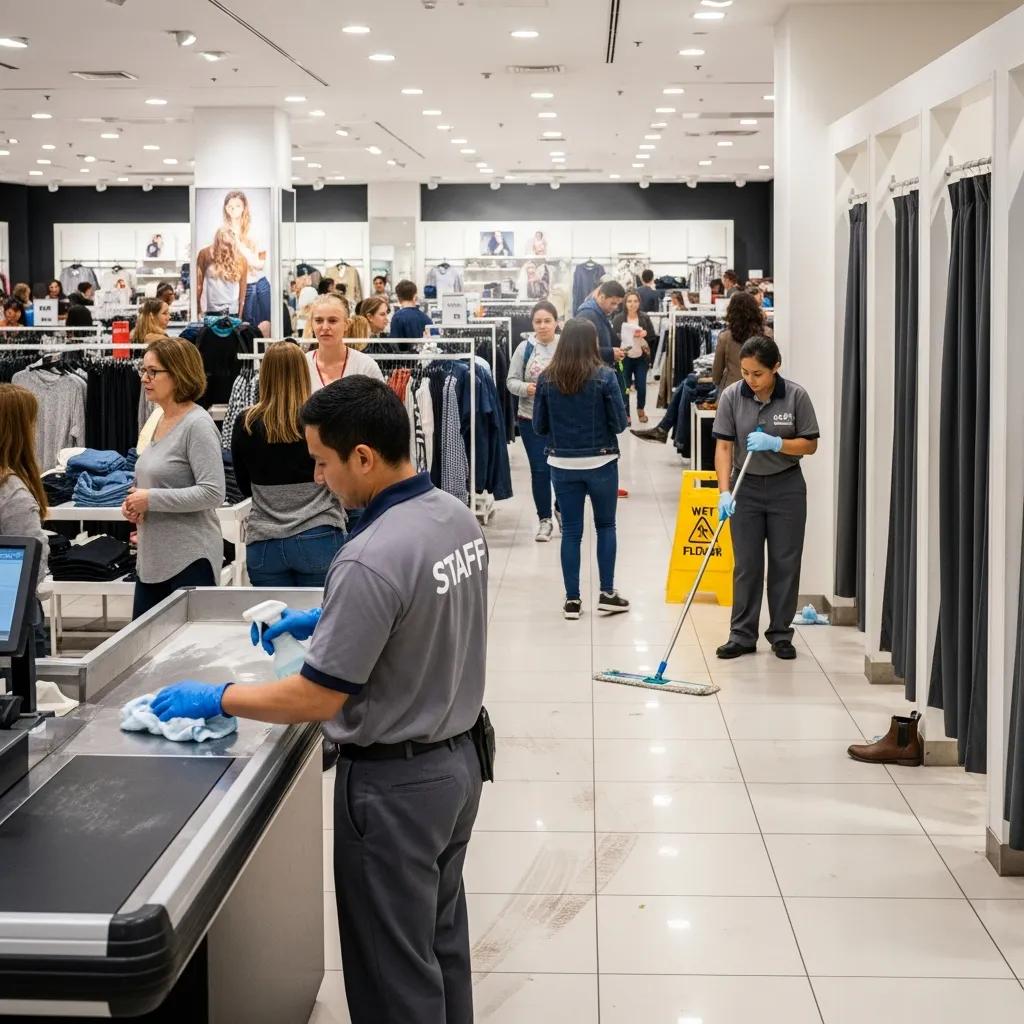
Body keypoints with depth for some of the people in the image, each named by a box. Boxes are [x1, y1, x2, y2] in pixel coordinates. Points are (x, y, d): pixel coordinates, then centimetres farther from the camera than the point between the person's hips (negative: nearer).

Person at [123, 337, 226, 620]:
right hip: (152, 560, 9)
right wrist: (134, 503, 7)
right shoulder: (160, 421, 14)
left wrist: (152, 499, -17)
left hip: (190, 560, -9)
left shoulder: (197, 424, -13)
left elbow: (213, 493, -20)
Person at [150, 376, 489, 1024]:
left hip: (396, 781, -9)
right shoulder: (458, 516, -1)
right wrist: (324, 622, 15)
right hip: (459, 756, 9)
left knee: (394, 969, 8)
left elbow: (317, 699, -23)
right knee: (441, 939, 23)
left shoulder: (371, 560, -28)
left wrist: (216, 698, -10)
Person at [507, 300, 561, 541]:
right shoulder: (524, 348, -2)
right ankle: (544, 520, 17)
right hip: (532, 419, 0)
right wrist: (525, 388, -20)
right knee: (540, 470, 4)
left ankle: (561, 508, 35)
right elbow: (511, 381, 0)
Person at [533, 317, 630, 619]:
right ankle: (607, 593, 15)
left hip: (562, 464, 2)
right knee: (606, 526, 16)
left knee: (571, 531, 9)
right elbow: (620, 423, -9)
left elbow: (539, 426, 1)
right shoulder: (604, 376, -12)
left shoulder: (547, 379, -5)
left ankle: (572, 599, 12)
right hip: (601, 462, -2)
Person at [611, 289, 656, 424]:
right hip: (624, 358, -1)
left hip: (641, 358, 1)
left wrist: (645, 334, -15)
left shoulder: (645, 318, 1)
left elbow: (654, 338, 3)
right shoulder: (618, 318, -5)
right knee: (624, 386, 1)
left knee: (641, 385, 3)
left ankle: (641, 409, 30)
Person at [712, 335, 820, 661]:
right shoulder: (731, 396, -10)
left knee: (785, 562, 6)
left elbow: (810, 444, -7)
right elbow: (724, 446, -12)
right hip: (746, 487, 1)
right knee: (746, 564, 4)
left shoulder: (796, 396, -12)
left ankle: (780, 634, 18)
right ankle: (742, 635, 11)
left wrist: (774, 443, -24)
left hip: (786, 487, 0)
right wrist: (724, 491, -22)